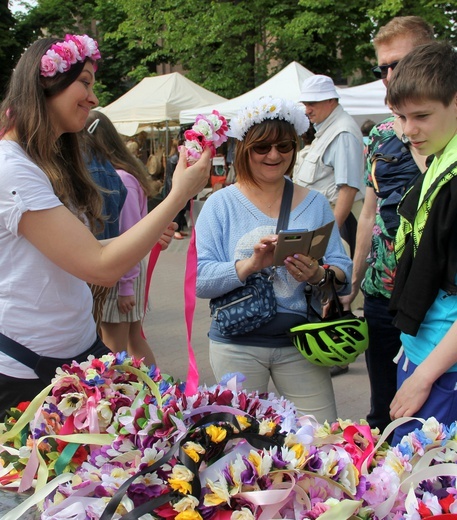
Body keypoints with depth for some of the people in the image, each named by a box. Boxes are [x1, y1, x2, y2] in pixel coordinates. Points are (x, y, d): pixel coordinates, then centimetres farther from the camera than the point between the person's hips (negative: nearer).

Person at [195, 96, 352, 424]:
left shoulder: (314, 203, 6)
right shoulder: (221, 204, 0)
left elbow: (344, 270, 1)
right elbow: (198, 279, -10)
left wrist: (317, 275, -21)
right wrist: (251, 264, -25)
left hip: (299, 342, 2)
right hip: (237, 344, -1)